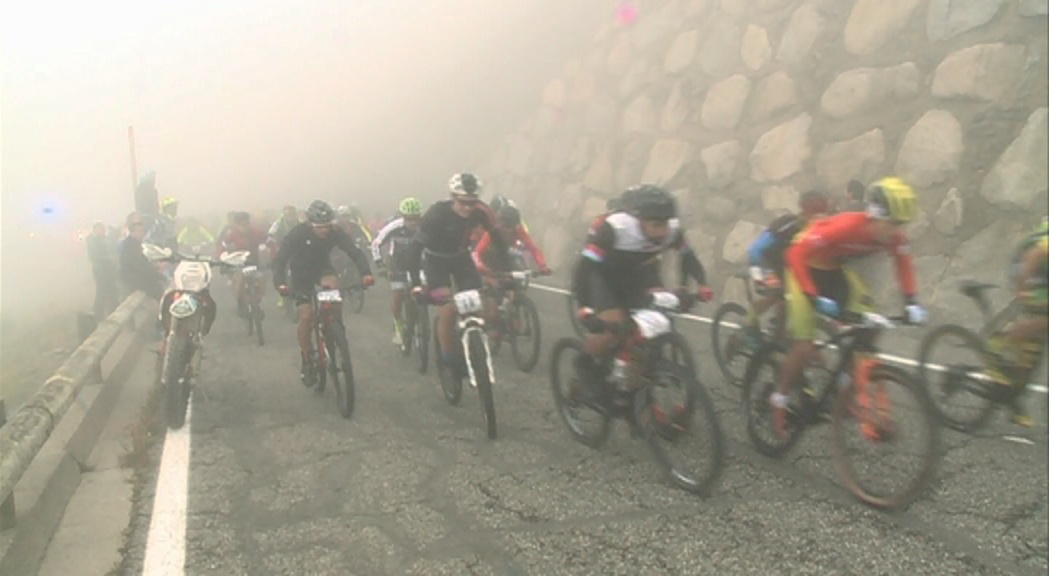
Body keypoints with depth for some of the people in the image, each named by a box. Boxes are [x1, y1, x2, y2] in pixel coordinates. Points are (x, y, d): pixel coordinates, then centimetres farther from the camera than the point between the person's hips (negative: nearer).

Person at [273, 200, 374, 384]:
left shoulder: (335, 232, -24)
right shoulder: (297, 234, -29)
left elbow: (355, 252, -28)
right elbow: (280, 261, -33)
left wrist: (366, 273, -47)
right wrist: (280, 283, -51)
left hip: (322, 269, 2)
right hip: (301, 274, -2)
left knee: (333, 285, -33)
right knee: (306, 316, -14)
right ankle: (307, 362, 4)